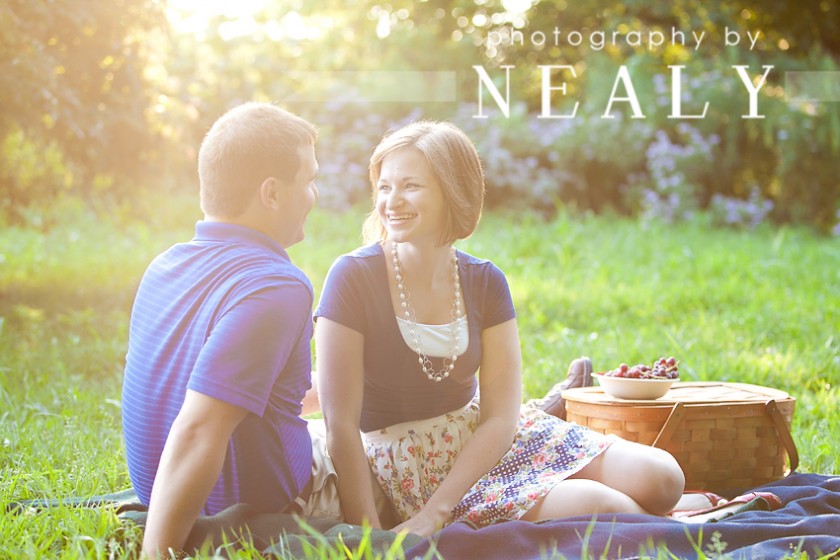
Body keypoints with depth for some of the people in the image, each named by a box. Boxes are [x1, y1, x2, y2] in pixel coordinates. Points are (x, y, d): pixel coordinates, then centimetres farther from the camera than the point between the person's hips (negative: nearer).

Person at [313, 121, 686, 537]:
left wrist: (433, 513, -21)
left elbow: (500, 418, -8)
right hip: (411, 464, -5)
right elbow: (341, 426, -18)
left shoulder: (485, 283, -2)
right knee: (599, 507, -22)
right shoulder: (353, 277, -14)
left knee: (661, 480, -12)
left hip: (486, 439, 5)